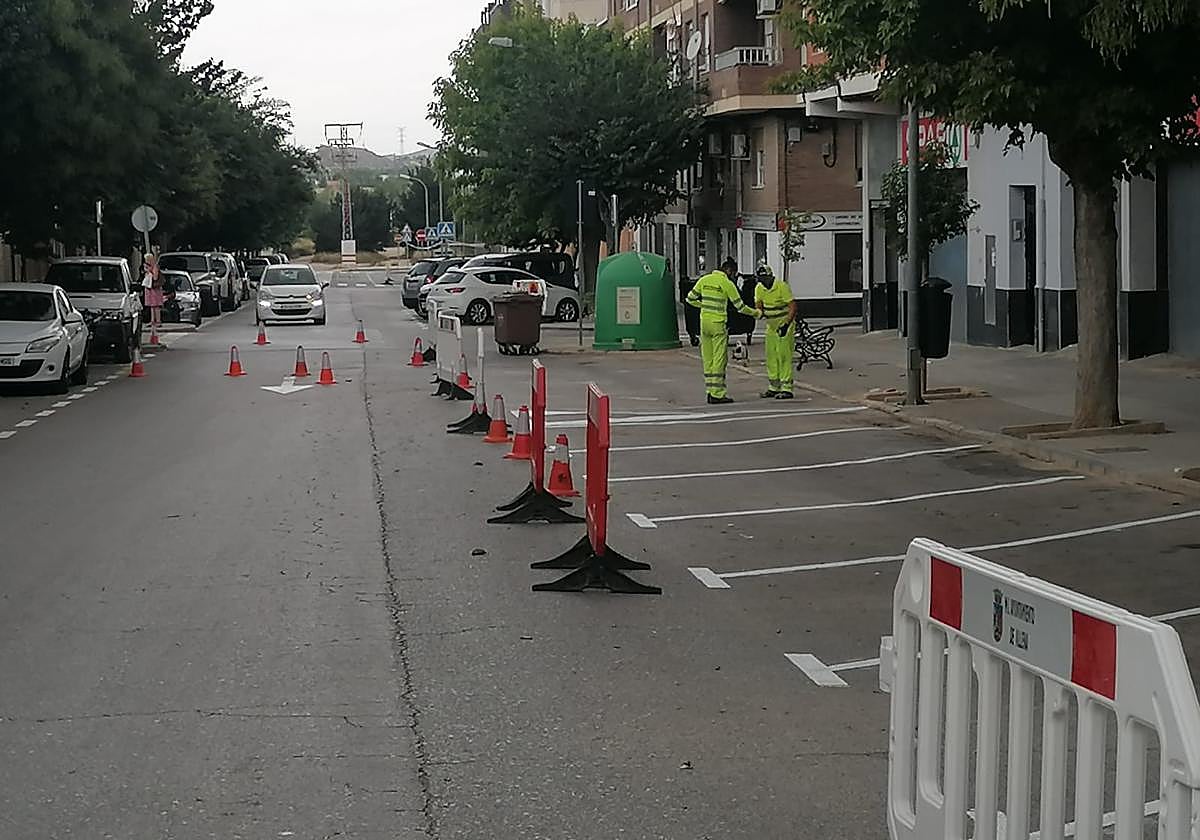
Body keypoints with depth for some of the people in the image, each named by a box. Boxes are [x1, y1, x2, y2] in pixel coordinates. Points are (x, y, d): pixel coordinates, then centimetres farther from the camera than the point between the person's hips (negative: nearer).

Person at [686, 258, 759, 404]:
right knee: (719, 359, -3)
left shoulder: (704, 280, 7)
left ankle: (710, 391, 14)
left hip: (704, 321, 6)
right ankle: (717, 394, -5)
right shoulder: (727, 284, -8)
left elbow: (690, 299, 11)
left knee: (708, 359, 11)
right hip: (718, 323, -6)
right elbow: (740, 307, -4)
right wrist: (757, 313, 10)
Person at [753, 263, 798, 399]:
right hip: (771, 324, 7)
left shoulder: (782, 287, -19)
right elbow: (758, 304, 2)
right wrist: (760, 312, -22)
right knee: (771, 356, 7)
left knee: (783, 355, -12)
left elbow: (793, 307, -21)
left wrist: (786, 324, -28)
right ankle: (773, 387, 15)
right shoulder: (759, 288, 1)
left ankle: (786, 388, -12)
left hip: (785, 323, -7)